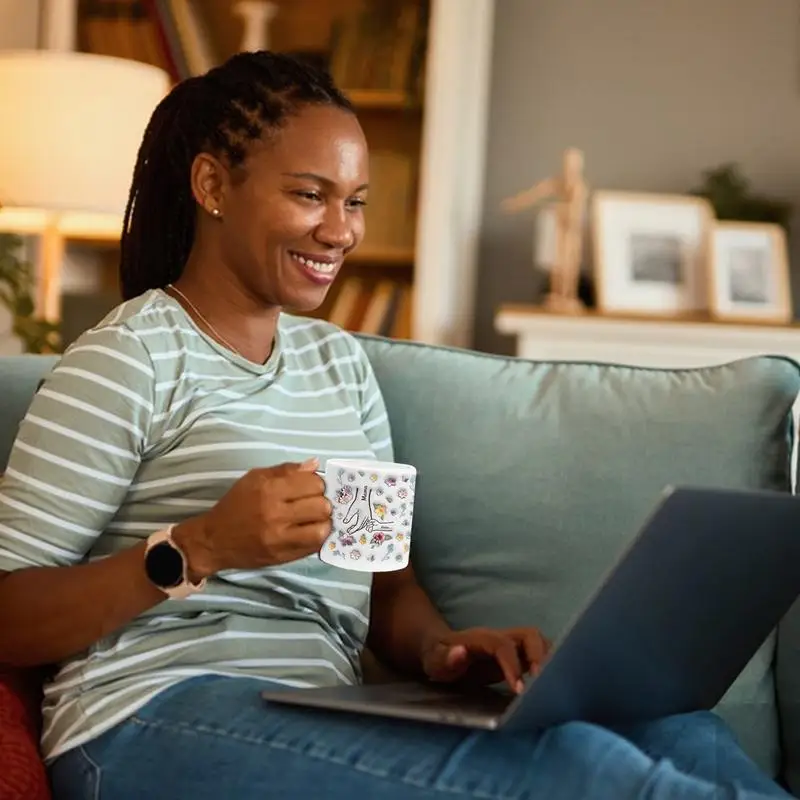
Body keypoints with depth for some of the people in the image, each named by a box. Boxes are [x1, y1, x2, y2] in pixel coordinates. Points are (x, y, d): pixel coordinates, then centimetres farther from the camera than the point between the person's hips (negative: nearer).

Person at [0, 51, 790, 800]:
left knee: (678, 730, -20)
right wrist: (197, 548, -20)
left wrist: (438, 649, -6)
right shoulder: (127, 359, -2)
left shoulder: (338, 359, 19)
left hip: (318, 723, 7)